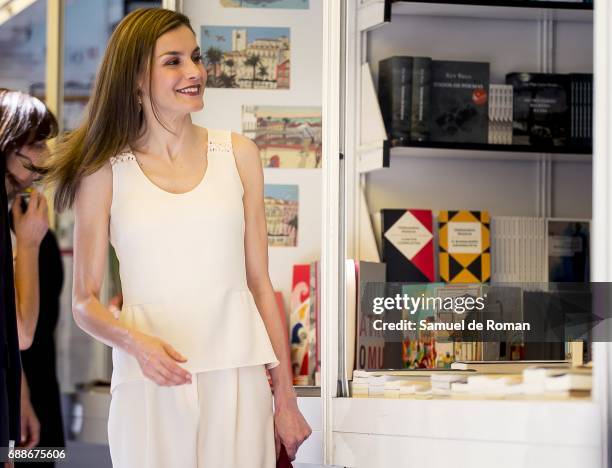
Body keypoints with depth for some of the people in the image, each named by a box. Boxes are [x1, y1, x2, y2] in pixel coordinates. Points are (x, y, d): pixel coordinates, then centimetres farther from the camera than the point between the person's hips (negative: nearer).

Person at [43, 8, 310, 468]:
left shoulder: (238, 154, 7)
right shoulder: (105, 171, 1)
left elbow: (261, 284, 9)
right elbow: (85, 301, 2)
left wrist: (286, 399, 7)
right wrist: (136, 342, -18)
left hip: (236, 376, 1)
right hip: (149, 383, -1)